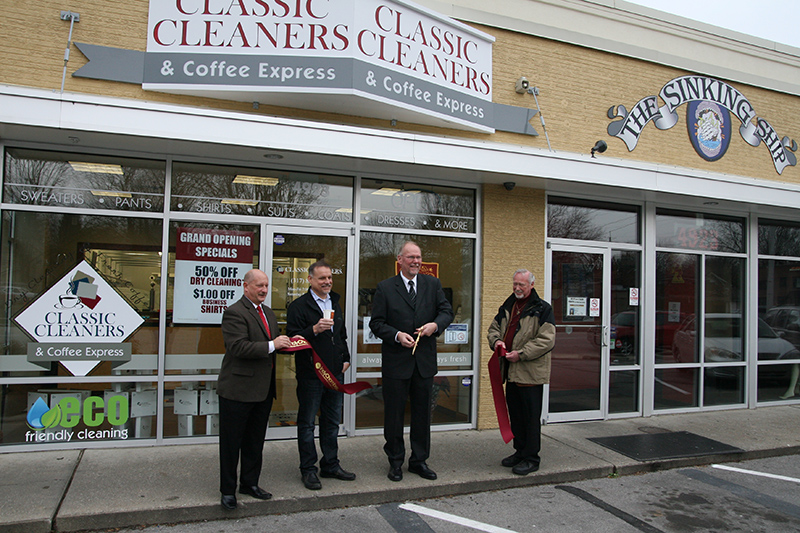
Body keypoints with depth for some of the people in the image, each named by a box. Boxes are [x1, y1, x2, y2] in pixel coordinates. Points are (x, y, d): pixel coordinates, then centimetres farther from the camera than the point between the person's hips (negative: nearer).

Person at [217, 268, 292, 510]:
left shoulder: (269, 313, 15)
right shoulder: (234, 313, -14)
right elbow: (238, 347, -24)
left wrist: (287, 343, 2)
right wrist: (272, 345, -24)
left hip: (263, 390, 8)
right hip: (238, 389, -8)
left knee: (255, 440, 18)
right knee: (231, 442, 6)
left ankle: (250, 483, 33)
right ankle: (228, 490, 20)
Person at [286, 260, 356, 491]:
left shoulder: (335, 304, 14)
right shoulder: (298, 306, -9)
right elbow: (293, 338, -16)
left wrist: (345, 359, 14)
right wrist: (314, 330, -28)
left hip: (335, 373, 7)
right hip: (311, 374, -7)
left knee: (332, 422, 15)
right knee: (307, 423, 5)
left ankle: (331, 465, 28)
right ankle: (308, 469, 16)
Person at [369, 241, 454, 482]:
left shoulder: (433, 284, 6)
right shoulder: (385, 288, -2)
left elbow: (446, 311, 5)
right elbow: (376, 323, -3)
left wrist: (435, 324, -15)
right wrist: (397, 335, -19)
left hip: (425, 360, 3)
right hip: (396, 362, -3)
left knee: (422, 413, 13)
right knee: (394, 414, 7)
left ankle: (419, 460, 28)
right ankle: (395, 462, 24)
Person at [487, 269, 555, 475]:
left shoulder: (542, 309, -8)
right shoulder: (507, 307, 14)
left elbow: (547, 340, -15)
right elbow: (494, 327, 22)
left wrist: (521, 354, -18)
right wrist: (496, 340, -2)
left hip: (530, 373, -7)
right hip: (511, 371, 7)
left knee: (531, 417, 1)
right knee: (515, 414, 16)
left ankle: (531, 458, 12)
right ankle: (520, 451, 30)